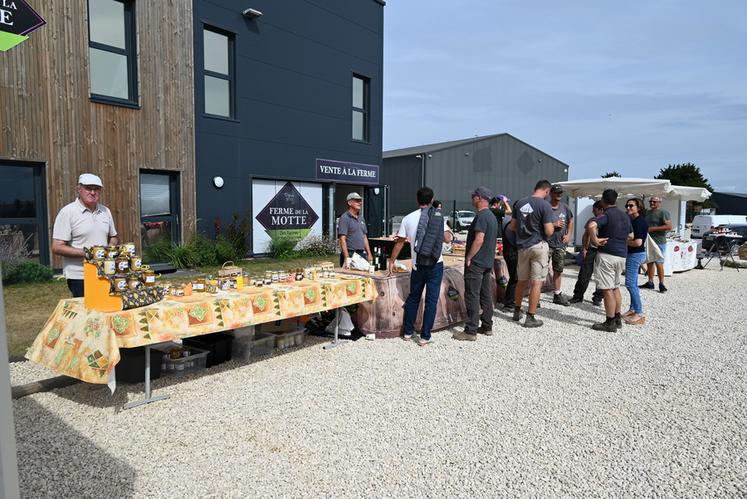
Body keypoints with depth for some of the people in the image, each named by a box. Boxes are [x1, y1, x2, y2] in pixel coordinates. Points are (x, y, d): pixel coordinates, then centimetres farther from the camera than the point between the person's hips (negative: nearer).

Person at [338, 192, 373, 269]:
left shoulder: (361, 217, 16)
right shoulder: (345, 218, -8)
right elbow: (342, 239, -15)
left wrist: (369, 254, 16)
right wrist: (347, 258, -21)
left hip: (362, 254, 7)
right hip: (350, 254, -7)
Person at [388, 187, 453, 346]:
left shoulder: (408, 218, 0)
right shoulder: (438, 217, -2)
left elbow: (399, 243, 5)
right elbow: (447, 238, -3)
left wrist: (391, 261, 16)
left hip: (418, 265, 1)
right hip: (436, 265, -1)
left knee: (413, 298, 17)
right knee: (431, 300, 4)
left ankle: (408, 332, 25)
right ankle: (424, 337, 6)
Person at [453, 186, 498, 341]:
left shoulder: (481, 216, -16)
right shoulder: (492, 216, 15)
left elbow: (479, 240, -23)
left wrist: (468, 258, -17)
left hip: (476, 263, -10)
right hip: (487, 262, 10)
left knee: (472, 297, -6)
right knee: (485, 295, 14)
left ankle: (470, 331, -2)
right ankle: (487, 327, 22)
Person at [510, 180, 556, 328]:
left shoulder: (519, 203, 4)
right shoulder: (545, 205, -13)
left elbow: (512, 226, 10)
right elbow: (549, 232, -15)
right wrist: (553, 224, 5)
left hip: (522, 246, 5)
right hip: (538, 246, -5)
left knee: (521, 281, 17)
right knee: (537, 282, 1)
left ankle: (517, 312, 28)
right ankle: (530, 318, 4)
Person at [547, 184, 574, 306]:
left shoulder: (565, 207, 11)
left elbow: (570, 221, 25)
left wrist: (568, 234, 14)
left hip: (560, 243, 6)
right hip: (547, 242, -6)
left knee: (558, 269, 15)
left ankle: (557, 294, 27)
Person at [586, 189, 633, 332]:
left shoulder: (606, 215, -12)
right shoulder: (625, 215, 13)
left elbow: (591, 226, -31)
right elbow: (631, 236, 23)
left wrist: (595, 240, -20)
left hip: (607, 255, -8)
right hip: (622, 255, 8)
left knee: (608, 289, -3)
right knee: (615, 287, 19)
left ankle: (610, 323, 2)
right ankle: (618, 318, 26)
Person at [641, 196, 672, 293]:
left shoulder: (664, 213, -8)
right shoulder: (647, 213, 16)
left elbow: (669, 226, -17)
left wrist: (653, 229, -19)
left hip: (659, 242, -8)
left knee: (659, 263, -5)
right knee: (649, 263, 11)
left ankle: (661, 284, 2)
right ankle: (650, 283, 18)